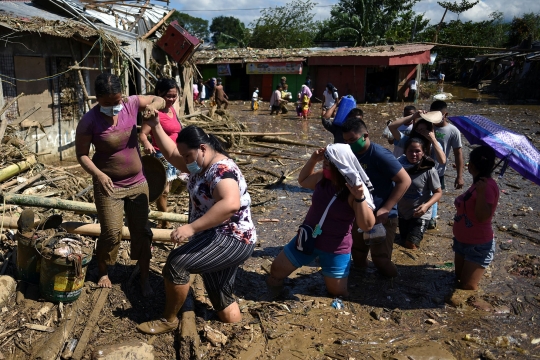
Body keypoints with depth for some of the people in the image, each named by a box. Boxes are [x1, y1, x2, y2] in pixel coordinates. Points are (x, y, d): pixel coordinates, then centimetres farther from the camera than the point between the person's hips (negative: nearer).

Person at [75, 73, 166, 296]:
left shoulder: (131, 104, -9)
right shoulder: (89, 122, -18)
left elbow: (160, 100, 5)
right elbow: (81, 154, -10)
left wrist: (153, 105, -19)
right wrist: (98, 174, -27)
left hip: (138, 183, 4)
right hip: (108, 185, -3)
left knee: (141, 232, 8)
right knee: (111, 233, -2)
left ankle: (144, 278, 25)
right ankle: (103, 272, 27)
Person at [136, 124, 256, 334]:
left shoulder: (221, 169, -22)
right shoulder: (201, 165, 10)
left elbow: (230, 204, -39)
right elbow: (171, 154, 20)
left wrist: (191, 228, -40)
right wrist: (156, 127, 10)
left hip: (230, 241, -11)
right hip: (220, 240, 11)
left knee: (176, 263, -19)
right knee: (222, 299, 14)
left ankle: (169, 321, -2)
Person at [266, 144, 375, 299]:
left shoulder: (355, 191, -24)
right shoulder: (322, 177, -8)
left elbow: (367, 225, -28)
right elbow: (303, 181, 13)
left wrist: (360, 198, -42)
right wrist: (313, 160, -4)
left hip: (335, 249, -4)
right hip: (308, 238, 4)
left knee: (337, 293, 12)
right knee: (276, 270, 9)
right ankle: (275, 282, 43)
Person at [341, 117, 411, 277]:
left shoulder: (380, 155, -20)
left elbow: (405, 181, -20)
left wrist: (385, 209, -23)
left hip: (381, 218, -7)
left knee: (381, 260, -3)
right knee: (357, 260, 16)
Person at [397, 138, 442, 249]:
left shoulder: (429, 170, -19)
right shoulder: (400, 165, -12)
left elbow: (438, 192, -12)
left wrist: (426, 205, -27)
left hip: (420, 214, -4)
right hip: (402, 212, 4)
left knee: (411, 245, -5)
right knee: (404, 241, 21)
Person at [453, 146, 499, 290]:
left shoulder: (487, 186, -26)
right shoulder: (480, 182, 4)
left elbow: (483, 217, -35)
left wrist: (481, 193, -43)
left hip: (478, 246, -10)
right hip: (463, 242, 10)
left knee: (468, 287, -4)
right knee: (459, 280, 18)